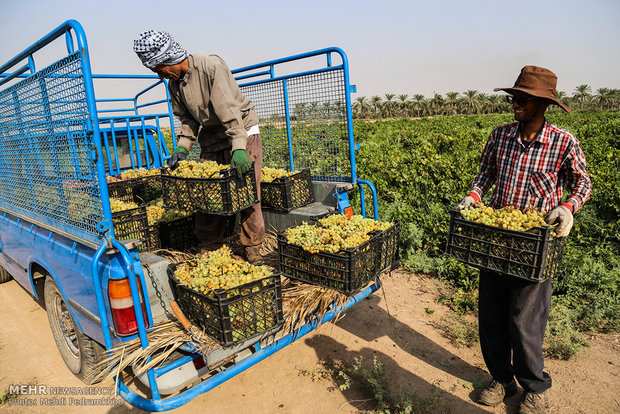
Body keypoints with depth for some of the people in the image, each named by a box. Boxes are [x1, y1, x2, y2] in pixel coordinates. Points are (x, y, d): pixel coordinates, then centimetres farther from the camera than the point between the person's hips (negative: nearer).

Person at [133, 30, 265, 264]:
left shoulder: (211, 66, -19)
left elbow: (229, 110, -28)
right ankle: (210, 248, 14)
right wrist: (182, 148, -5)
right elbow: (188, 120, 10)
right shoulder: (174, 83, 4)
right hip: (211, 138, 7)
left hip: (243, 130, -6)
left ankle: (252, 248, 0)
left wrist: (238, 147, -37)